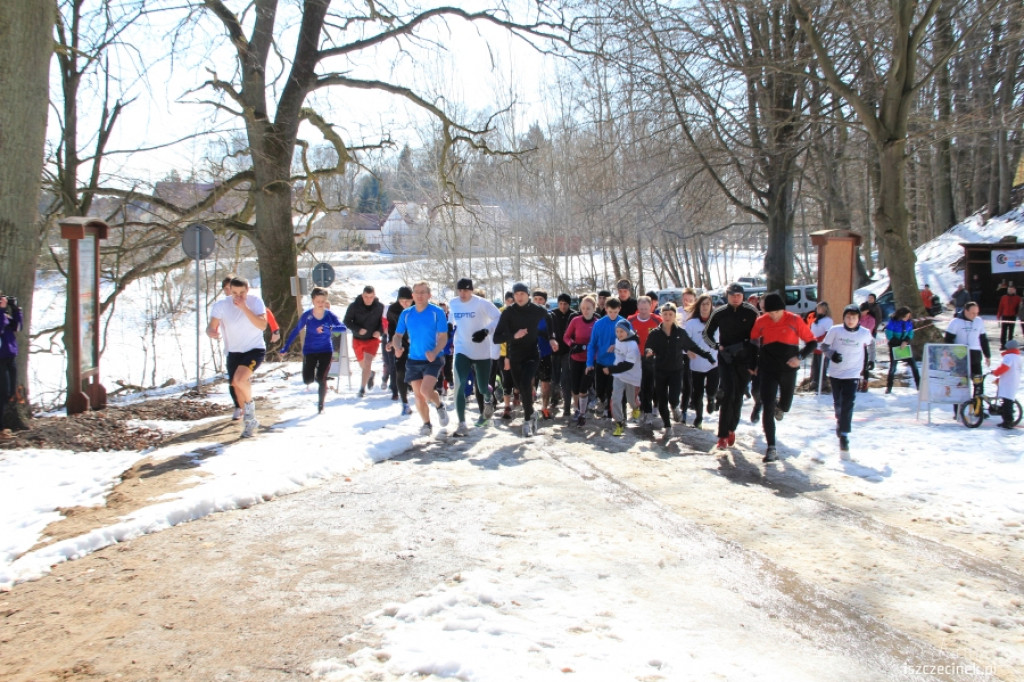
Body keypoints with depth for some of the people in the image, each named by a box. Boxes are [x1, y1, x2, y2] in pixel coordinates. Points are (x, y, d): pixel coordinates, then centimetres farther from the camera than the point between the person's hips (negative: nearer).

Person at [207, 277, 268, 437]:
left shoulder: (255, 301, -12)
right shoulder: (221, 305, -10)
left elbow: (262, 325, -23)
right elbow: (211, 326, -15)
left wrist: (244, 308, -30)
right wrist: (212, 332, -39)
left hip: (255, 349, -3)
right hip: (234, 352, 4)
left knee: (239, 379, -27)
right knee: (237, 387, 9)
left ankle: (250, 404, 2)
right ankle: (250, 421, 28)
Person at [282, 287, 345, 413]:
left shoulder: (330, 315, -8)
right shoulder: (306, 315, -8)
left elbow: (343, 327, -22)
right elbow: (296, 331, 2)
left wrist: (328, 328, -40)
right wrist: (286, 347, 3)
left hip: (326, 351, -1)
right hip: (309, 351, 1)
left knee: (321, 379, -8)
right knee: (308, 380, -2)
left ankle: (321, 404, 11)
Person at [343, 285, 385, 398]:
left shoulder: (380, 307, -10)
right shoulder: (354, 306, -13)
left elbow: (383, 321, 1)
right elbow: (346, 321, -8)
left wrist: (380, 331, -18)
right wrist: (358, 329, -23)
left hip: (373, 339, -2)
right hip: (358, 339, 2)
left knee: (367, 363, -14)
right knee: (362, 365, 16)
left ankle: (362, 388, -6)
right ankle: (370, 374, 49)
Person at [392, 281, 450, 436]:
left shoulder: (437, 312, -7)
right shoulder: (406, 314, 4)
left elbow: (443, 337, -9)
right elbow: (398, 335, 9)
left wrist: (434, 352, -27)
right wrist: (397, 347, -13)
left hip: (433, 359, -4)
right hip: (413, 360, 4)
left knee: (425, 390, -20)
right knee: (418, 395, 4)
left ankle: (439, 406, 12)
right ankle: (427, 424, 24)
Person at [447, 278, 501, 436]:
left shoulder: (482, 303, -12)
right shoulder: (453, 303, 3)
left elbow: (499, 319, -16)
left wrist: (486, 331, -27)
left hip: (482, 351, -3)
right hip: (462, 350, 3)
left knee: (483, 387, 6)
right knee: (459, 386, -15)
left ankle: (489, 398, 47)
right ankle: (462, 424, -11)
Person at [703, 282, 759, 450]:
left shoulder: (751, 313, -1)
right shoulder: (719, 313, 0)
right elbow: (707, 334, 11)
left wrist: (754, 362, -1)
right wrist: (718, 346, -7)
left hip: (744, 360, 1)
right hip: (726, 359, -1)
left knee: (738, 396, 7)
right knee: (727, 393, -14)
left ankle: (731, 429, 27)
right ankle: (723, 435, -14)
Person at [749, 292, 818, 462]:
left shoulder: (795, 320, -10)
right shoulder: (760, 322, -4)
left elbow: (812, 342, -4)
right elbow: (752, 341, 12)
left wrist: (800, 357, -18)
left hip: (788, 369, 0)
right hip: (767, 370, 0)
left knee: (785, 406, 15)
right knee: (767, 409, -9)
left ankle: (778, 406, 54)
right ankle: (770, 447, -4)